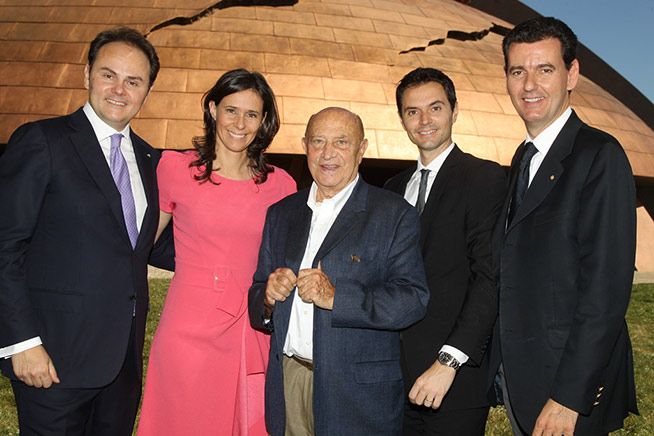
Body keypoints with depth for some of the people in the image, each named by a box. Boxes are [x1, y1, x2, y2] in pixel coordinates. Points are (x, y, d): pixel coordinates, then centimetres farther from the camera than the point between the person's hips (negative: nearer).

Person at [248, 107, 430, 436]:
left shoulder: (395, 214, -3)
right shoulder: (280, 214, 11)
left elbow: (414, 299, -13)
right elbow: (258, 311, 13)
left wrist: (336, 297, -22)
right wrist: (268, 297, -9)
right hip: (287, 382, 4)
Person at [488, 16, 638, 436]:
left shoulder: (600, 155, -14)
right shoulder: (524, 157, 11)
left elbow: (607, 288, -20)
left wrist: (568, 397, -20)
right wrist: (503, 365, 7)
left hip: (572, 380, -7)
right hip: (515, 370, 7)